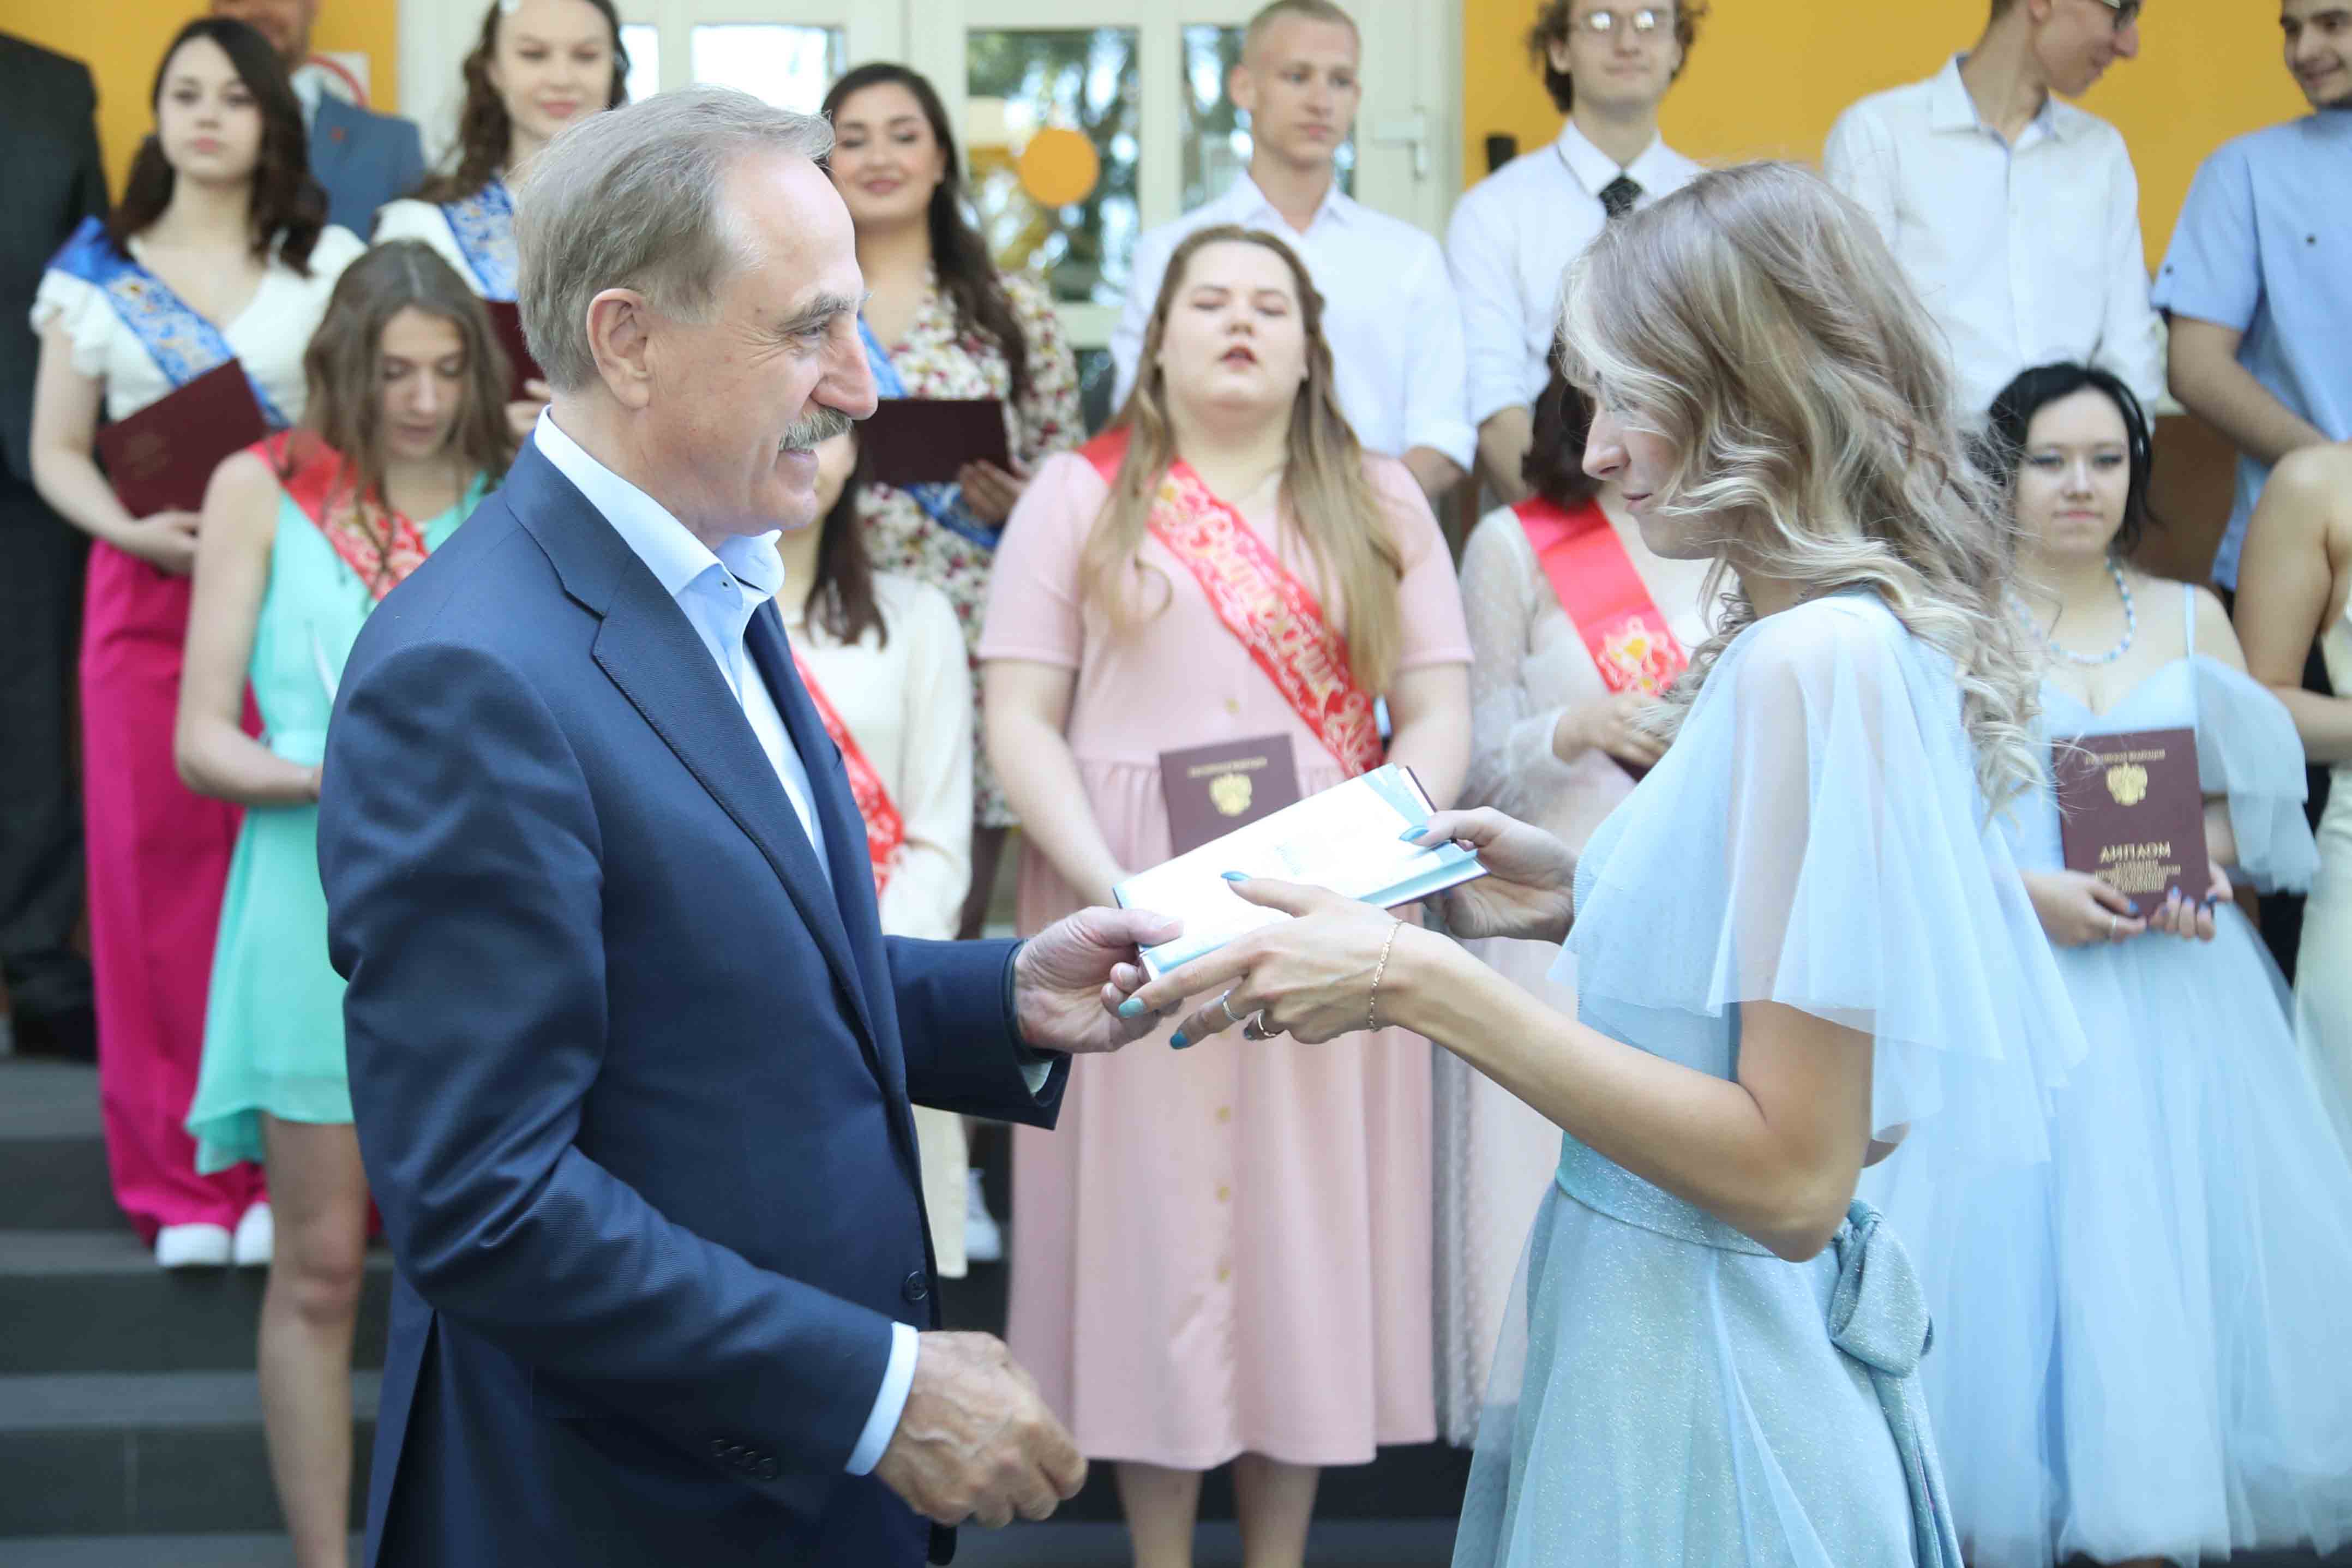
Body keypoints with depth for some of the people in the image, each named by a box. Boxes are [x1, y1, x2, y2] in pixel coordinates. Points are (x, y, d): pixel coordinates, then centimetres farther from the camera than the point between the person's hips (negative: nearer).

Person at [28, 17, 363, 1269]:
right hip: (150, 595, 1)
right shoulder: (97, 269, 9)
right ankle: (184, 1181, 9)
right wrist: (138, 529, -11)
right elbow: (57, 451, 8)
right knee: (156, 867, 0)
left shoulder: (329, 264, 7)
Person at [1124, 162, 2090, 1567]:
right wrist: (1587, 903, 6)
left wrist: (1421, 984, -21)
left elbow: (1791, 1171, -23)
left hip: (1699, 1381, -9)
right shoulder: (1818, 635, 8)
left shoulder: (1821, 662, -21)